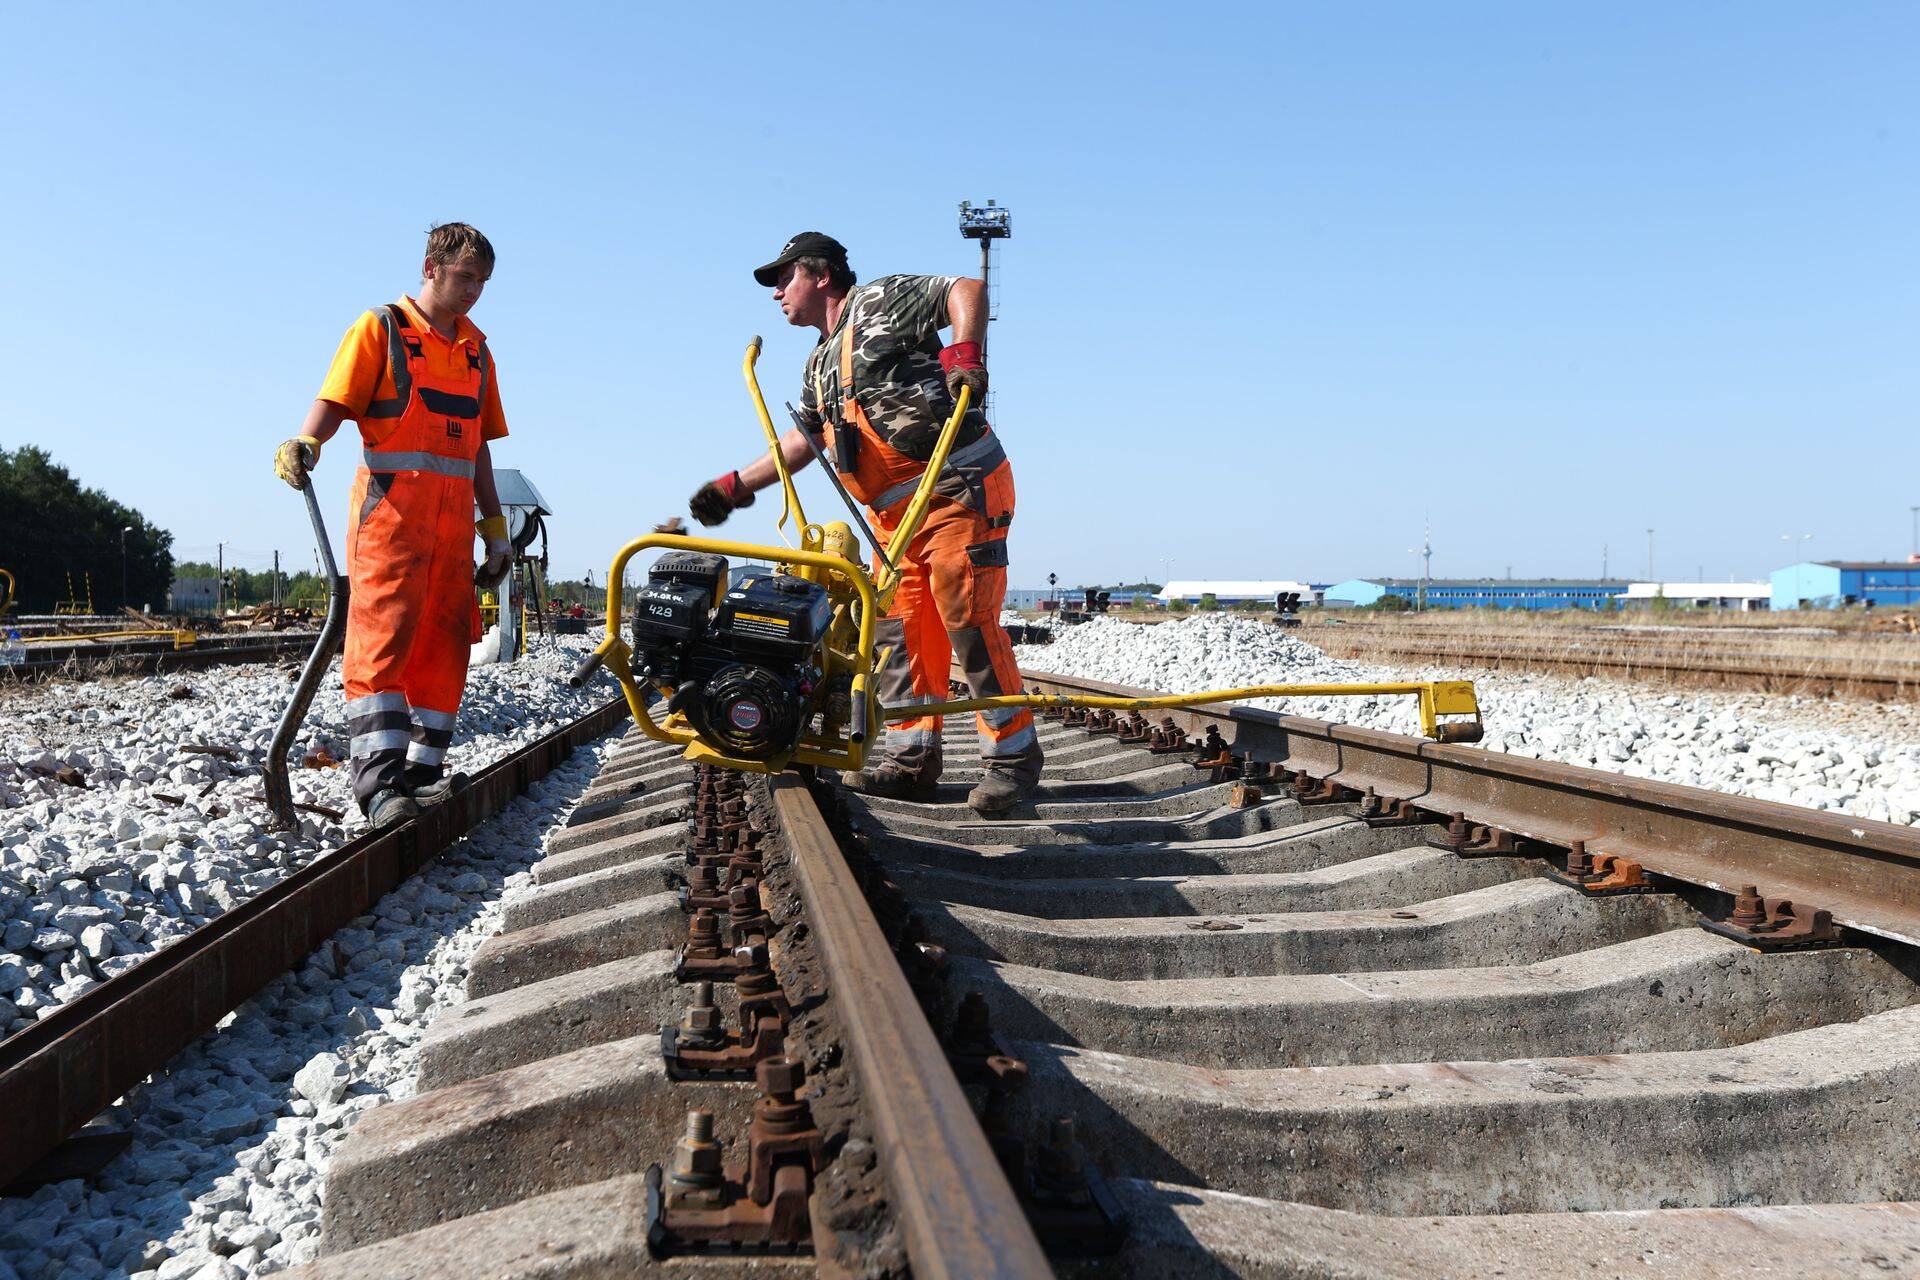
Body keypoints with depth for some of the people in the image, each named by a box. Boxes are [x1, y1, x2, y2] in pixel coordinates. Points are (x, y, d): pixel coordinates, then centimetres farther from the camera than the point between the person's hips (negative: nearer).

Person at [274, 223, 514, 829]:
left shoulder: (476, 350, 23)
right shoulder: (380, 328, 6)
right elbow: (335, 401, -5)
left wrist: (495, 526, 21)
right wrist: (304, 444, -26)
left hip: (454, 516, 6)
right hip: (391, 503, -6)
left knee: (445, 640, 4)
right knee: (384, 632, -14)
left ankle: (423, 769, 10)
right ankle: (379, 777, -20)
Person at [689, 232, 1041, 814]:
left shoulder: (879, 301, -1)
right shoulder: (822, 365, 24)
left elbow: (968, 290, -10)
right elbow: (802, 439, 28)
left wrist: (963, 354, -26)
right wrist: (736, 485, 22)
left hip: (963, 489, -9)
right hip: (897, 513, 9)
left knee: (969, 623, -11)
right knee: (898, 628, 2)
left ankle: (1014, 755, -2)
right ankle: (911, 756, 7)